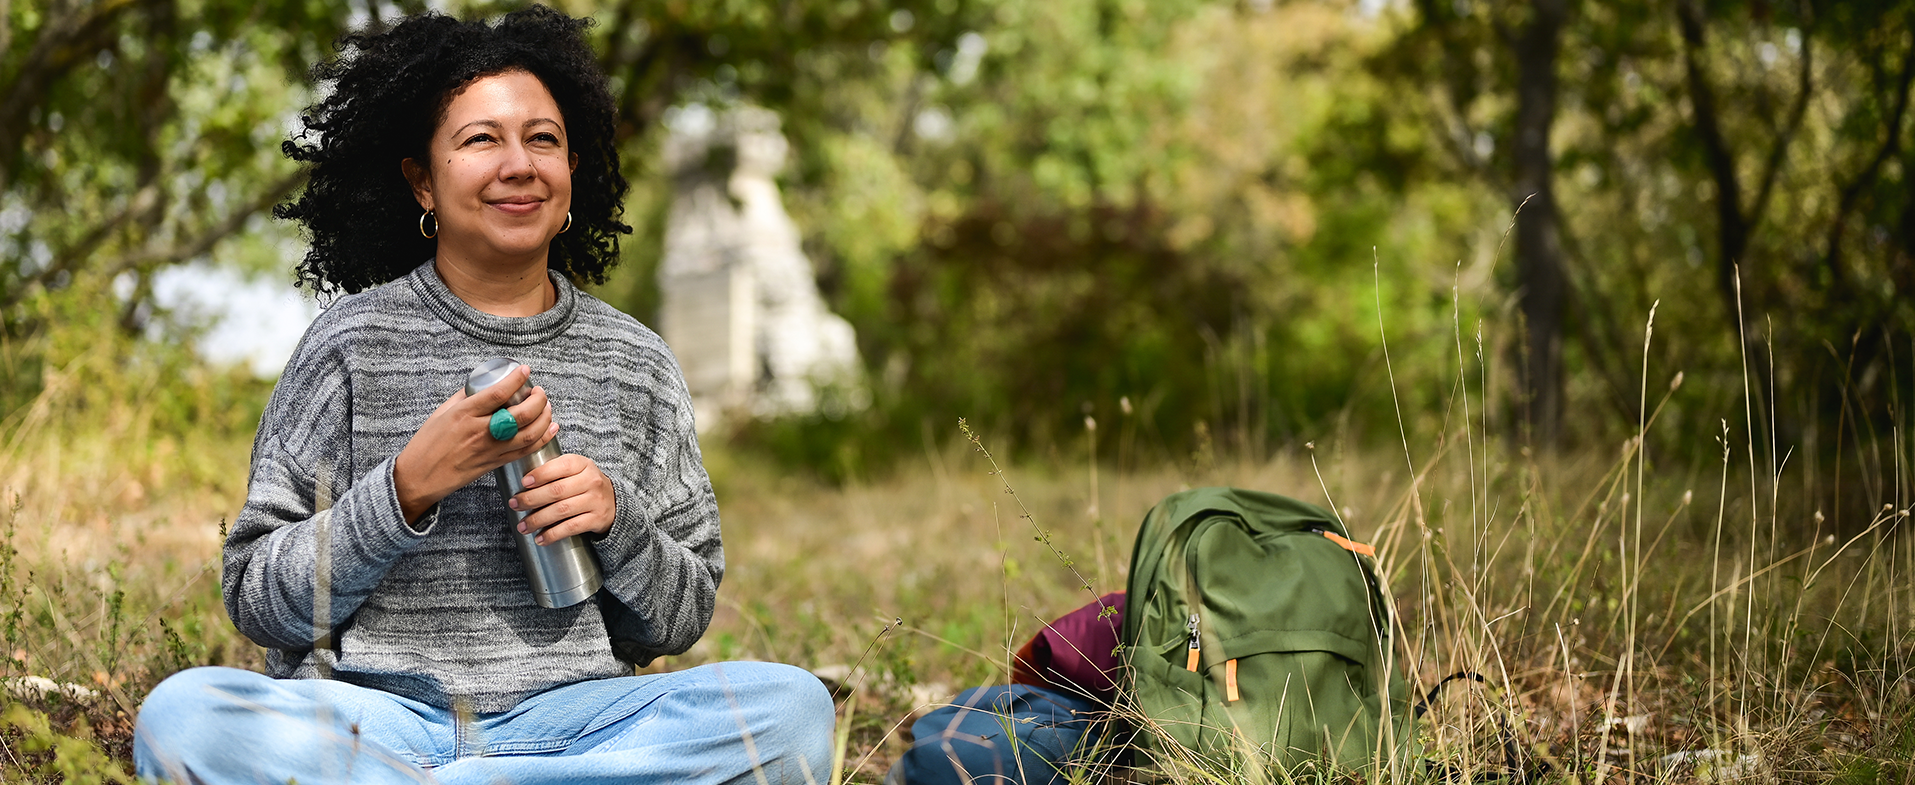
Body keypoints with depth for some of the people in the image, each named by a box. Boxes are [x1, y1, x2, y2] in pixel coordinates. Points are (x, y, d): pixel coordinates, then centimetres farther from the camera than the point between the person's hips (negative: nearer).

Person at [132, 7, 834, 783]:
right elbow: (257, 601, 0)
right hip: (370, 712, -2)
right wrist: (411, 486, -13)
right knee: (181, 715, -32)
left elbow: (678, 623, 13)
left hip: (568, 716, 2)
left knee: (791, 705, -26)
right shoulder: (352, 342, 3)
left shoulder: (634, 364, 10)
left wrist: (617, 519, -7)